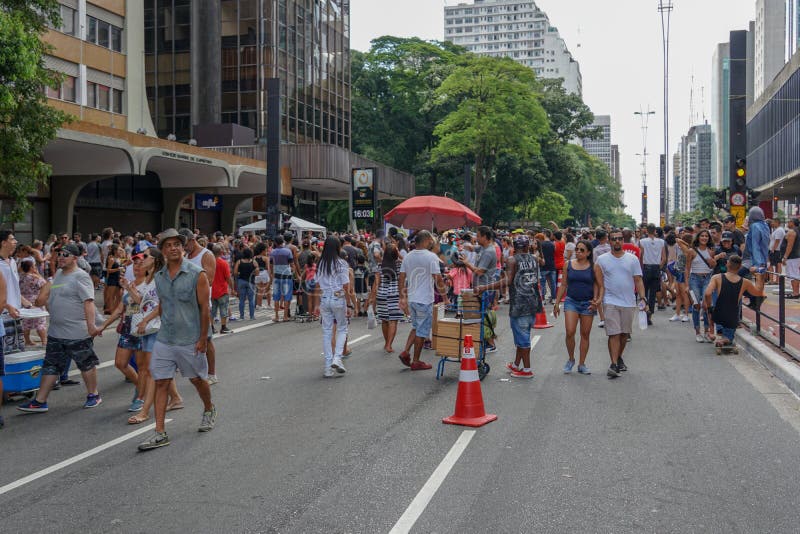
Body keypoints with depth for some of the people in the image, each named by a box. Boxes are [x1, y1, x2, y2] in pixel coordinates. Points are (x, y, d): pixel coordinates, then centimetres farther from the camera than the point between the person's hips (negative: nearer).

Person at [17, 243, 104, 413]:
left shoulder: (81, 276, -13)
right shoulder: (58, 274, 13)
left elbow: (88, 302, -23)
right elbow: (43, 299, 30)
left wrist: (91, 325, -30)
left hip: (77, 334, -8)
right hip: (56, 333, 8)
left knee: (86, 364, 6)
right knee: (50, 366, 10)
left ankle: (93, 395, 21)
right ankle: (39, 402, 15)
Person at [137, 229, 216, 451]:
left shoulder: (196, 274, -11)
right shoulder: (159, 277, 5)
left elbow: (205, 309, -10)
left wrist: (203, 339, -12)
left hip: (190, 341, -4)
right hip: (164, 340, 4)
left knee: (197, 379, 14)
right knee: (161, 383, 0)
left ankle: (209, 410, 42)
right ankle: (160, 433, 4)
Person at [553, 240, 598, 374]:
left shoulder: (593, 266, -1)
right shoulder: (568, 265, 4)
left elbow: (596, 285, 1)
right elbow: (563, 285, 8)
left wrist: (595, 300, -14)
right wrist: (557, 303, 6)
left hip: (587, 303, 0)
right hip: (571, 301, 0)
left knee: (585, 334, 5)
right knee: (570, 332, -12)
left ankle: (582, 364, 16)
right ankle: (571, 359, 11)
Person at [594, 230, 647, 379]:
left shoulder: (632, 259, 5)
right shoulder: (602, 260, 0)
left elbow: (638, 281, 5)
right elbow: (599, 283, 0)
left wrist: (642, 298, -5)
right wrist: (599, 298, -12)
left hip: (629, 302, 3)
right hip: (611, 302, -3)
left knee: (624, 333, 13)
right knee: (614, 334, -9)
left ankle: (619, 358, 32)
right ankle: (614, 364, -10)